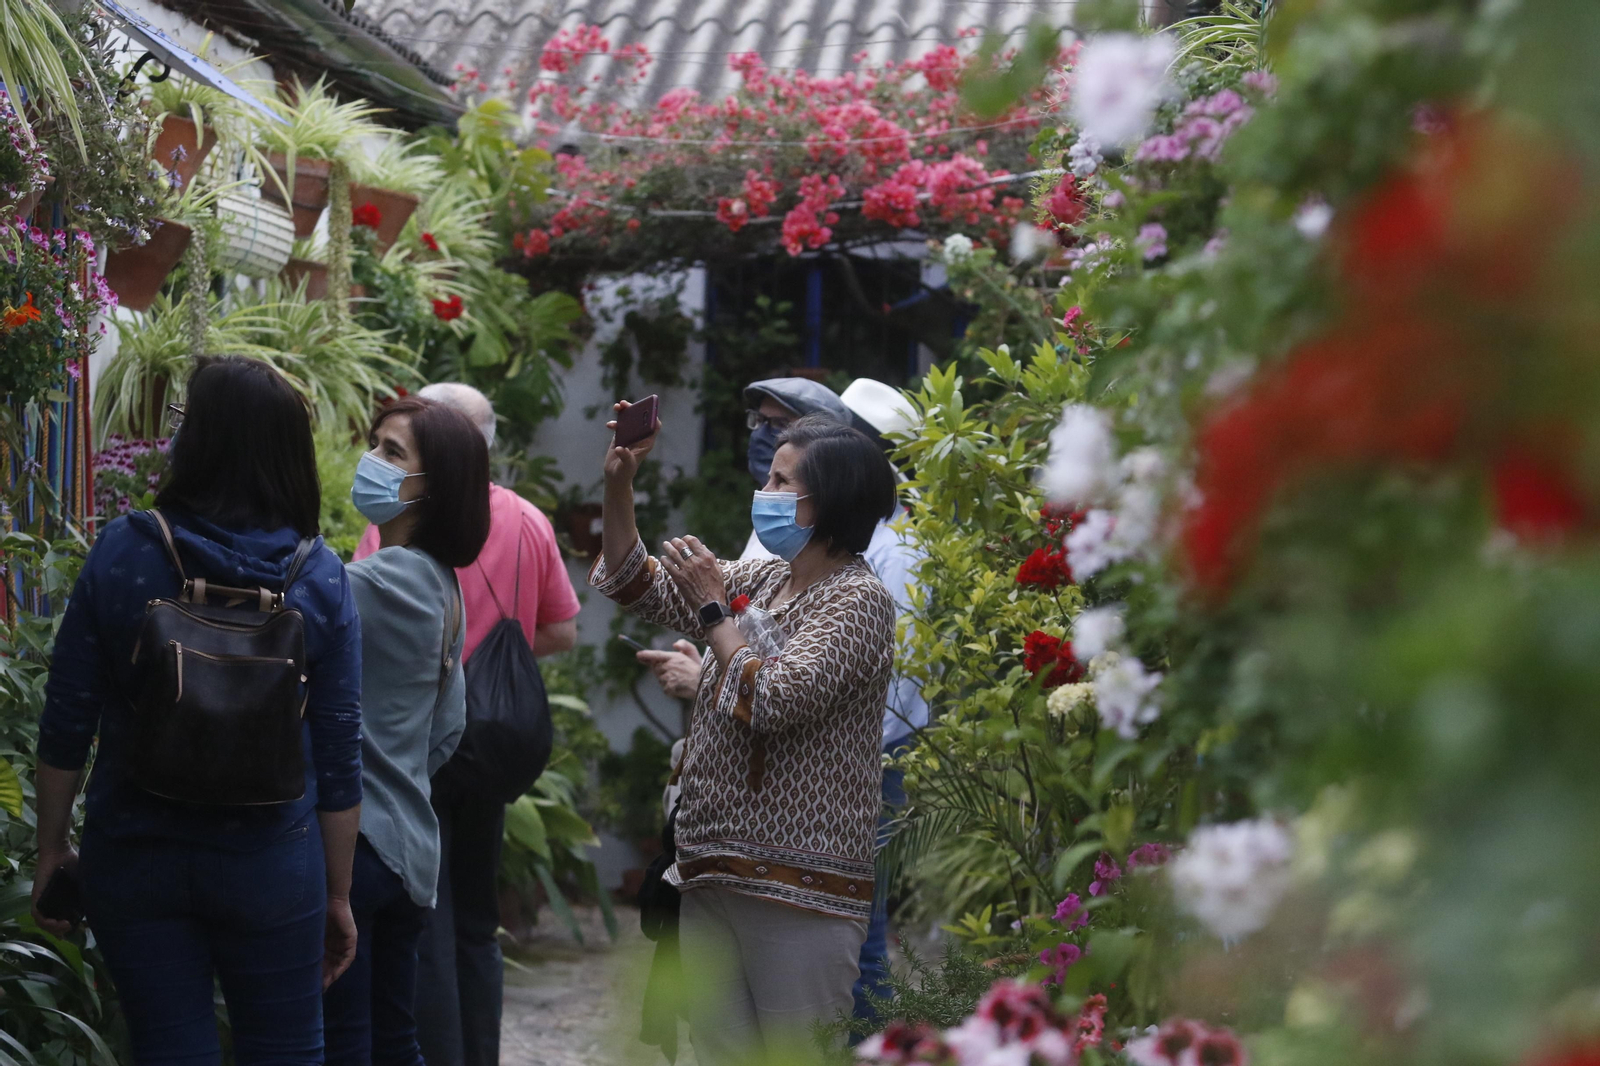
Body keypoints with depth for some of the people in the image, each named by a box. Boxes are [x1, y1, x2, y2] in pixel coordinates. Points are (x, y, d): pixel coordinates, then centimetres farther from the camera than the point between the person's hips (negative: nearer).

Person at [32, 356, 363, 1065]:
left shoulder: (121, 553, -8)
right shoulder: (320, 579, -6)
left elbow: (66, 727, -5)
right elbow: (338, 756, -3)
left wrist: (51, 850, 8)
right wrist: (338, 895, 8)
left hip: (133, 858, 0)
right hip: (271, 864, 0)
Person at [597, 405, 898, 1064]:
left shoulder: (857, 600, -9)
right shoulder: (759, 581, 15)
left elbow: (773, 700, -20)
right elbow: (635, 585, 20)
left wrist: (713, 610, -8)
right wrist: (619, 484, 7)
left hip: (798, 887, -8)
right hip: (712, 874, 8)